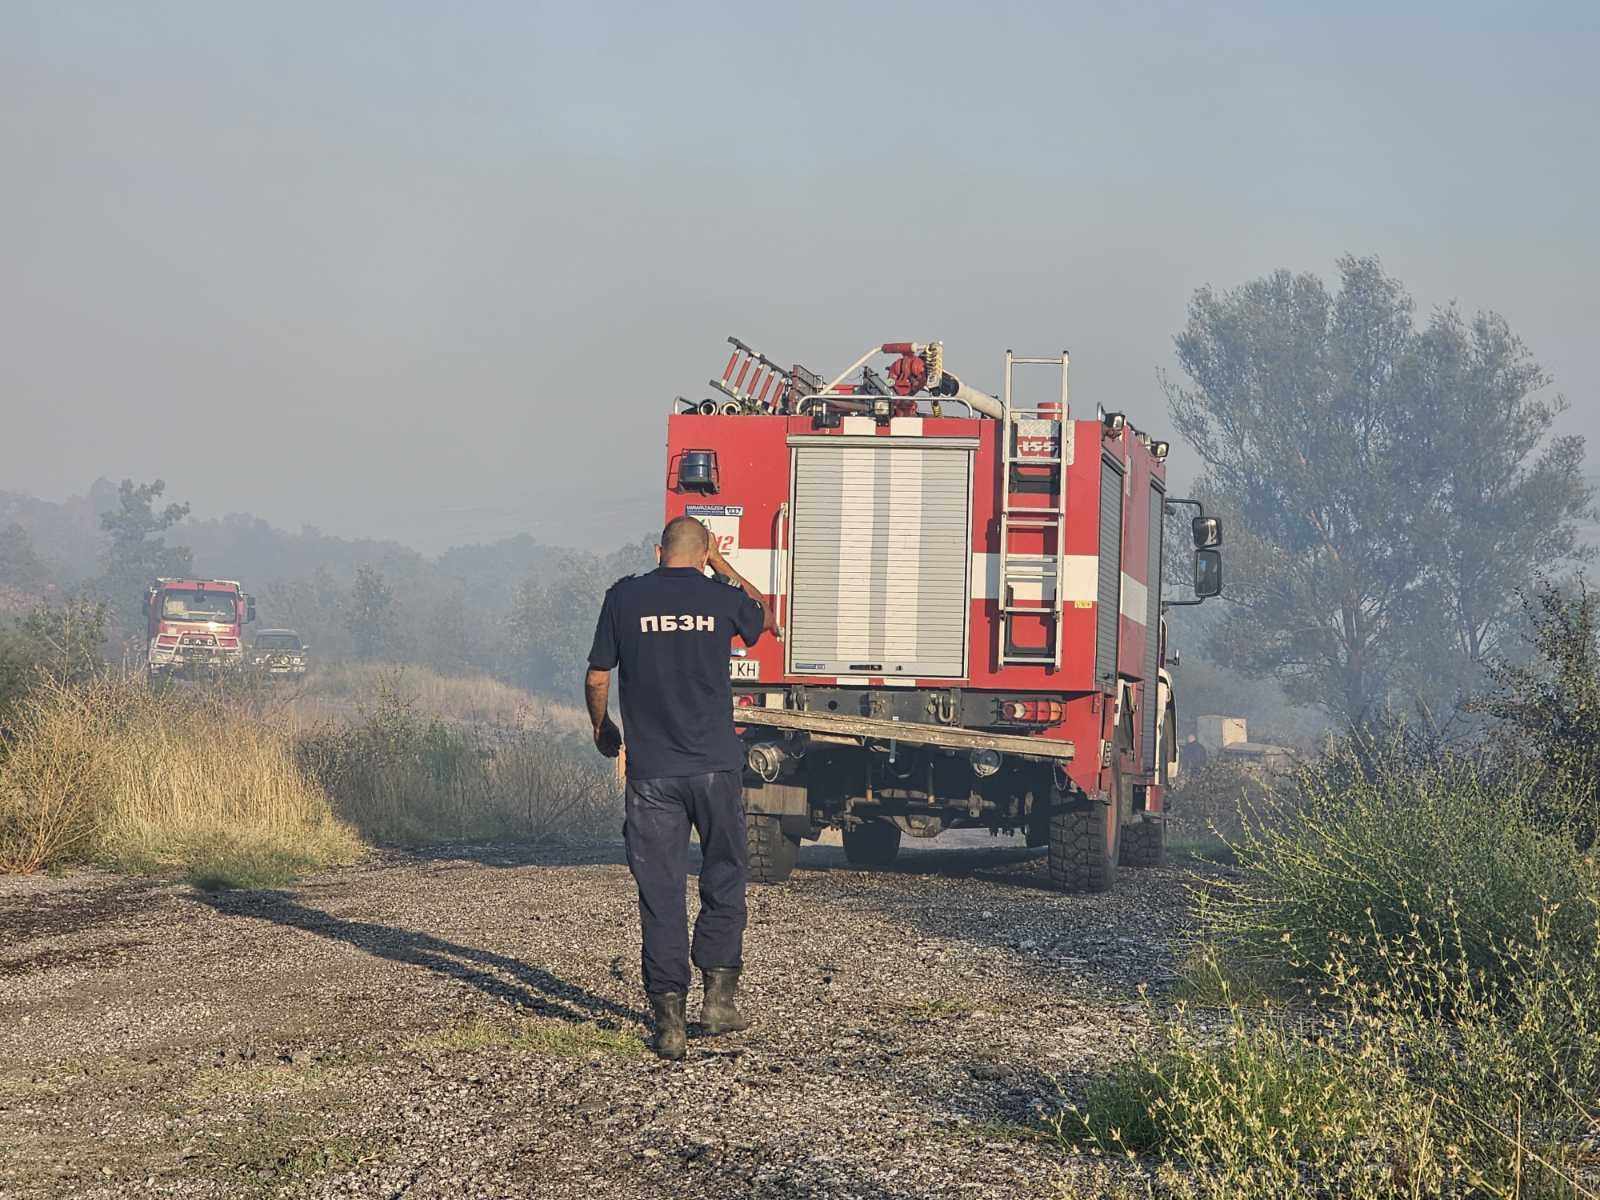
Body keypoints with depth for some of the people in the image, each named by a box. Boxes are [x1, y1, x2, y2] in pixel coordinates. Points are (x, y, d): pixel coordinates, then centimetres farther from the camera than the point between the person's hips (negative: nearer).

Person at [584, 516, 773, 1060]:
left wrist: (602, 728, 22)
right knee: (723, 882, 15)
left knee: (660, 895, 3)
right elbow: (763, 617, 24)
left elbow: (597, 677, 4)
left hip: (651, 771, 0)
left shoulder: (624, 597, 0)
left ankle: (669, 1021, 1)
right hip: (716, 768, 0)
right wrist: (723, 567, 31)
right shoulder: (722, 599, 0)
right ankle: (719, 996, 10)